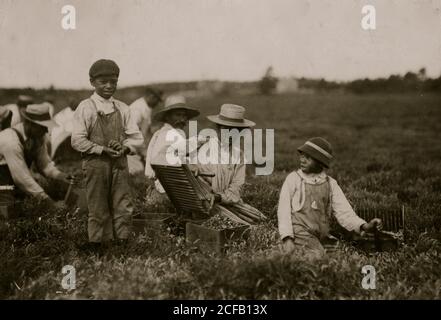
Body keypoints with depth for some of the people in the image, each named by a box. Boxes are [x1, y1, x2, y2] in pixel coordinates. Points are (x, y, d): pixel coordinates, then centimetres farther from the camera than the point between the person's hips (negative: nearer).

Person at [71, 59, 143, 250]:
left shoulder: (122, 108, 9)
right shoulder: (85, 108, -3)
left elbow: (136, 137, 10)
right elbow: (77, 141, -8)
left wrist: (124, 147, -10)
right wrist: (103, 150, -16)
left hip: (119, 163, 4)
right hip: (95, 163, -3)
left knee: (123, 205, 5)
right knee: (97, 206, 3)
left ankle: (123, 239, 16)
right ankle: (97, 241, 16)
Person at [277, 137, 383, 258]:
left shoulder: (330, 184, 10)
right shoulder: (293, 179, 3)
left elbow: (344, 212, 2)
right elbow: (284, 210, 0)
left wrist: (365, 226, -17)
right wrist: (287, 239, -13)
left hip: (322, 238, 5)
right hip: (299, 234, -5)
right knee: (317, 256, -26)